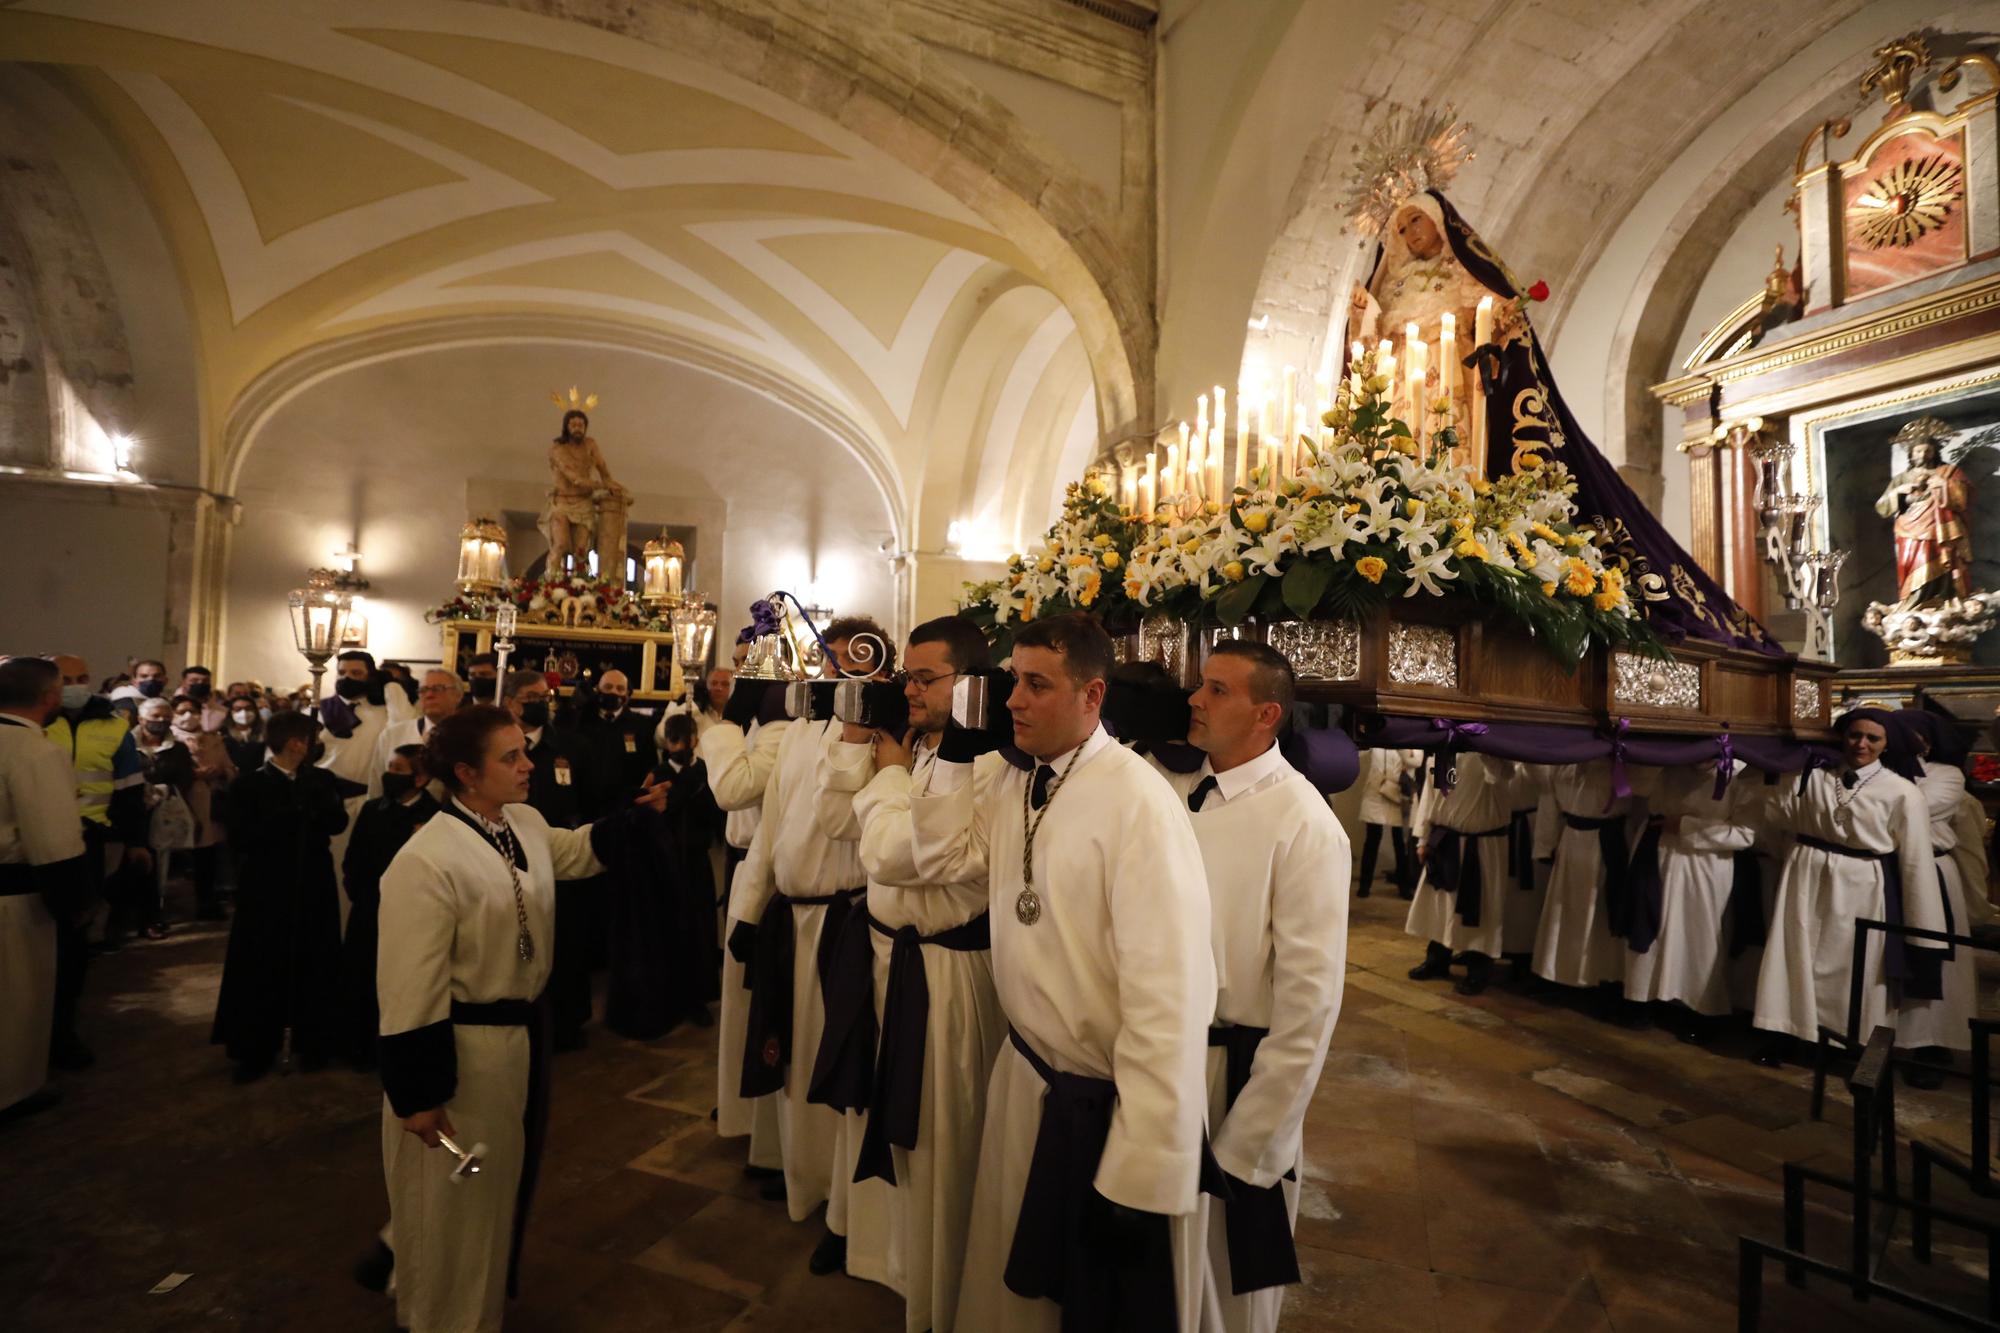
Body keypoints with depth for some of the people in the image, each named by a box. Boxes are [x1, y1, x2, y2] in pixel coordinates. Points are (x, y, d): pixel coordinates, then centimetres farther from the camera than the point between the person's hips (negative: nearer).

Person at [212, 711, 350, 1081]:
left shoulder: (321, 779, 5)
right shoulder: (249, 785, -4)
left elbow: (339, 823, -7)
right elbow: (241, 839, -14)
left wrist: (315, 790, -18)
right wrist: (291, 812, -21)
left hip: (314, 888, 3)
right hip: (267, 890, -3)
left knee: (313, 967, 9)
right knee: (261, 971, 5)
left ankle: (312, 1043, 23)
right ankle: (255, 1050, 20)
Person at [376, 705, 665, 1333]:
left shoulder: (527, 824, -3)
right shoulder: (425, 862, -26)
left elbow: (576, 853, 20)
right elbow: (410, 993, -22)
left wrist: (636, 814, 5)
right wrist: (416, 1096, -17)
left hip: (523, 1032, 8)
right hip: (462, 1046, -8)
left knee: (506, 1182, 28)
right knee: (454, 1198, 15)